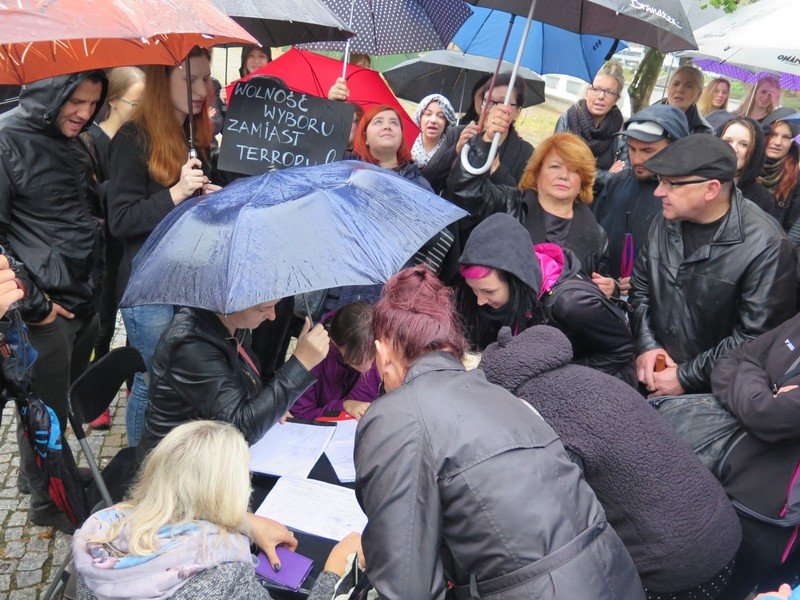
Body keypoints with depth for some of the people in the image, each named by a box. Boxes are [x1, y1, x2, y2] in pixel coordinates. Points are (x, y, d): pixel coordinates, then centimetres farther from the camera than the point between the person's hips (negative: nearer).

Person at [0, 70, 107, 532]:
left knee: (67, 398, 20)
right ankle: (46, 499, 26)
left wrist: (96, 282, 13)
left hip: (85, 301, 7)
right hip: (47, 309, -7)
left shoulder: (73, 145, 12)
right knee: (47, 407, 7)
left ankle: (45, 471, 41)